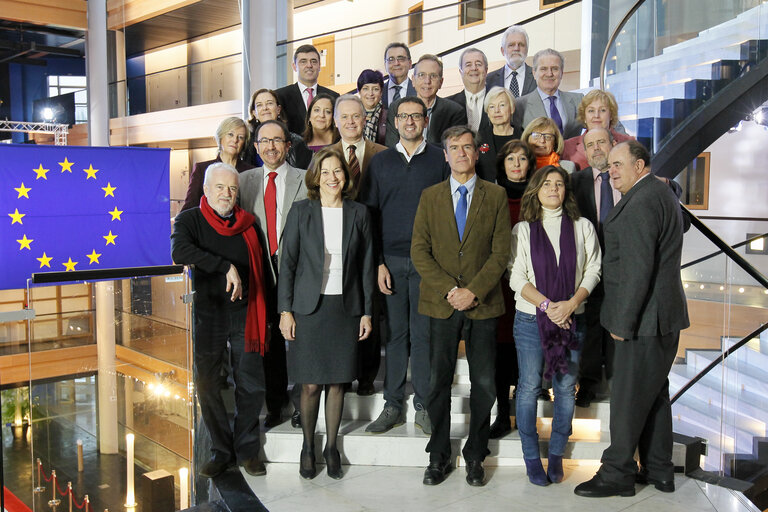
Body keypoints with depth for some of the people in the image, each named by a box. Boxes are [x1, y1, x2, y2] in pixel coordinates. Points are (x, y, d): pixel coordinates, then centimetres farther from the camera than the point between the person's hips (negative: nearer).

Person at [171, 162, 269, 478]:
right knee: (207, 386, 5)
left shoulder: (247, 224, 10)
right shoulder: (189, 220, 0)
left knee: (251, 385, 3)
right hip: (206, 315, -2)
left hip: (244, 315, 2)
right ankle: (221, 450, 20)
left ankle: (247, 449, 19)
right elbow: (180, 252, -22)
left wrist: (263, 317, 10)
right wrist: (227, 267, -25)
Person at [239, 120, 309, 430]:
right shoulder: (244, 180, 10)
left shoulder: (305, 180, 1)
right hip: (261, 270, 3)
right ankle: (275, 406, 25)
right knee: (271, 339, 11)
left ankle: (301, 405, 21)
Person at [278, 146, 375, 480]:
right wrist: (285, 310, -4)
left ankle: (331, 446, 23)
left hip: (345, 308, 2)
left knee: (337, 381, 7)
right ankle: (307, 447, 21)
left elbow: (366, 265, 8)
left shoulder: (358, 214, 6)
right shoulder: (301, 212, 1)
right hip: (309, 306, -1)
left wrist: (367, 312, 5)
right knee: (311, 385, 1)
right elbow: (288, 262, 1)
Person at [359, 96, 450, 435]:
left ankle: (424, 407, 11)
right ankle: (393, 406, 13)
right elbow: (369, 213, 8)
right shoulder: (380, 162, 10)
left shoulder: (440, 160, 6)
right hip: (390, 260, 2)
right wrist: (377, 263, -1)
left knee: (424, 333, 1)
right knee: (394, 333, 5)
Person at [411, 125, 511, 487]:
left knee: (483, 385, 5)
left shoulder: (496, 196, 6)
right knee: (438, 382, 6)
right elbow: (419, 251, 1)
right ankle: (439, 456, 21)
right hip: (441, 304, 1)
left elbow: (501, 252, -1)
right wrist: (449, 289, -11)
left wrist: (473, 290, -12)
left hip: (482, 304, 0)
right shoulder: (430, 197, 9)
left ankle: (475, 456, 21)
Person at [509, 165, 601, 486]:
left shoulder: (582, 227, 7)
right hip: (531, 318, -1)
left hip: (571, 320, 1)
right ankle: (531, 458, 15)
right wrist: (547, 305, -14)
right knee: (529, 387, 3)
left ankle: (556, 455, 20)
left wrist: (571, 304, -12)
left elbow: (593, 270, 3)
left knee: (566, 388, 5)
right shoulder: (523, 230, 3)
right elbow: (517, 277, -3)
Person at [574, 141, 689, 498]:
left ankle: (617, 474, 9)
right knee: (654, 394, 17)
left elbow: (638, 270, -23)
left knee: (628, 398, -1)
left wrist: (623, 322, -18)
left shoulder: (640, 203, -18)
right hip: (664, 316, 11)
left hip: (645, 320, -11)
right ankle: (658, 471, 27)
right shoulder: (662, 194, 16)